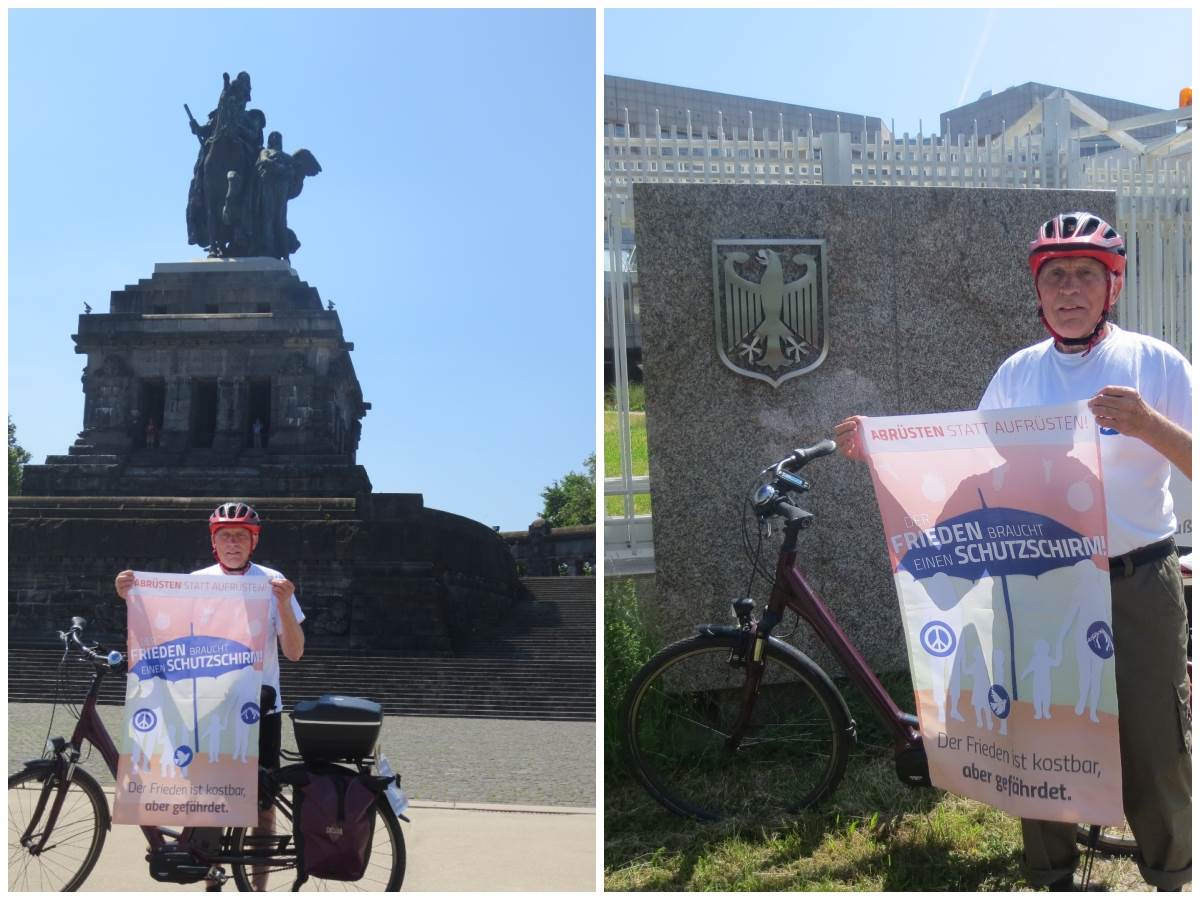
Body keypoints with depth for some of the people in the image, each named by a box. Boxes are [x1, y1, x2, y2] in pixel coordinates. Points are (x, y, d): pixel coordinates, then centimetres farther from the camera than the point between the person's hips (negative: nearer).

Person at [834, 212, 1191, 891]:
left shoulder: (1155, 363, -3)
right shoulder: (1018, 372, 7)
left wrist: (1149, 425, -27)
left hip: (1137, 586, -3)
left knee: (1155, 748, 4)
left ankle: (1175, 880, 26)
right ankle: (1055, 878, 32)